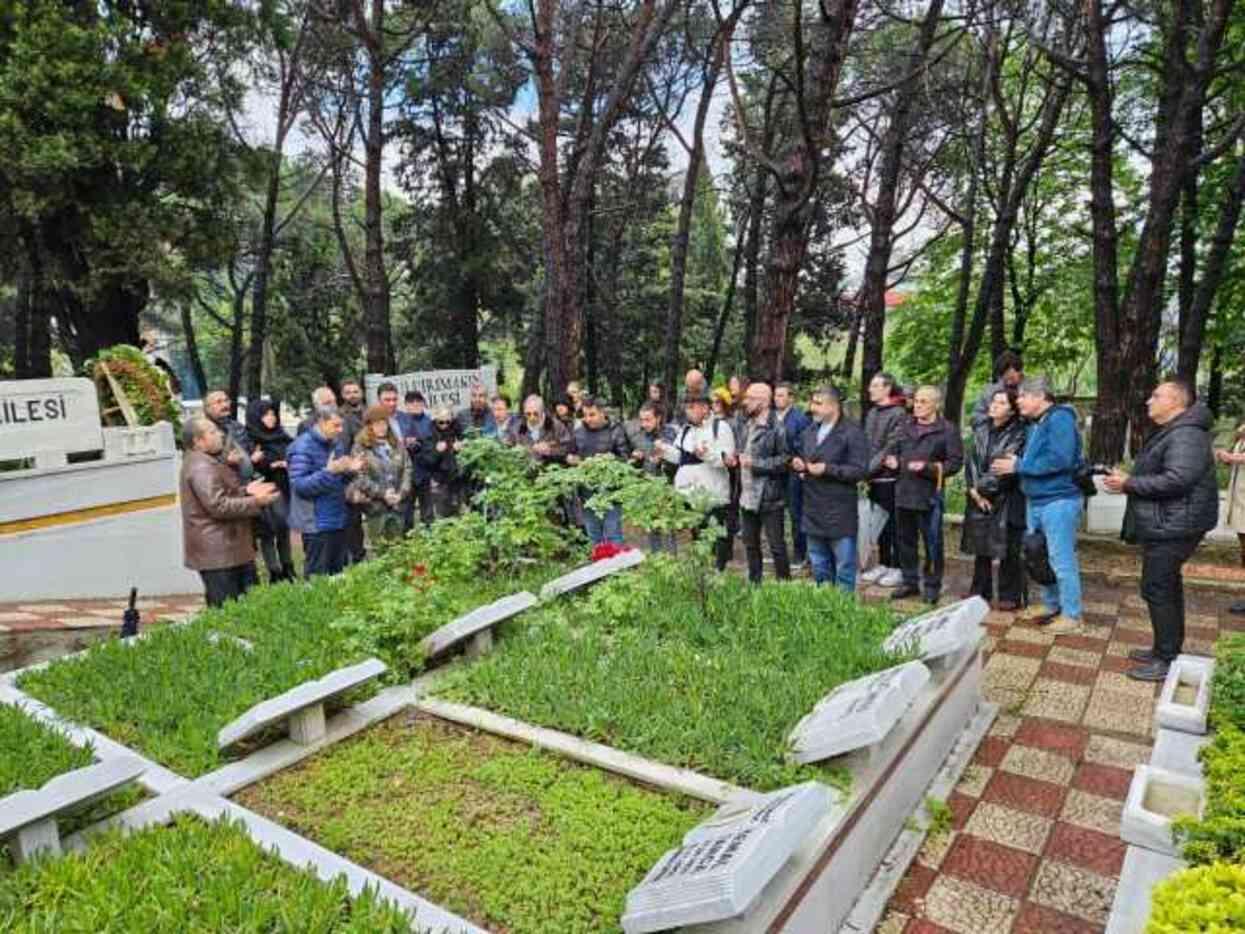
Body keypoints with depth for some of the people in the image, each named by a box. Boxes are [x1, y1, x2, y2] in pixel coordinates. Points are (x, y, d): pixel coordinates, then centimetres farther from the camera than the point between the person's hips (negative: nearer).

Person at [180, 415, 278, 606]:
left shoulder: (206, 462, 18)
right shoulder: (201, 467, -17)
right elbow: (218, 506, -24)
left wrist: (246, 491, 10)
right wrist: (255, 502, -20)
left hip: (225, 550, 11)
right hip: (217, 554, -11)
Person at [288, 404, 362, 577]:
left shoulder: (334, 443, 10)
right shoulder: (303, 447, -14)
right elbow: (299, 485, -21)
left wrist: (349, 471, 0)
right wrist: (329, 471, -29)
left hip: (338, 520, 8)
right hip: (317, 523, -8)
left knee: (337, 573, 16)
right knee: (317, 577, 2)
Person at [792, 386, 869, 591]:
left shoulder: (852, 433, -11)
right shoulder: (810, 431, 11)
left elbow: (860, 470, -16)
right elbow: (799, 454, 25)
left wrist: (827, 469, -20)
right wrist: (798, 464, 2)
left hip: (840, 513, -7)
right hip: (813, 510, 7)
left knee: (844, 566, 3)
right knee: (819, 566, 18)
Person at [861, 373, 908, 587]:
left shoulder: (898, 413, -11)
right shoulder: (871, 413, 12)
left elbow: (890, 448, -17)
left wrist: (868, 469, -19)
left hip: (889, 477, -7)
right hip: (874, 478, 7)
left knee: (892, 523, 1)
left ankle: (897, 568, 10)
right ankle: (883, 564, 25)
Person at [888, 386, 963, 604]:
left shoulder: (947, 430, -6)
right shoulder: (905, 427, 13)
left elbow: (955, 462, -10)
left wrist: (928, 468, -20)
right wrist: (894, 462, 2)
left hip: (929, 495, -6)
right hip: (903, 492, 6)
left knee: (932, 543, 4)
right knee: (905, 540, 13)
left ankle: (932, 585, 16)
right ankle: (910, 582, 26)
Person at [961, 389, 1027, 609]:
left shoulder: (1018, 434, -9)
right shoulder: (981, 431, 9)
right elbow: (970, 462, 5)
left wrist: (983, 488, -11)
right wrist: (975, 491, -6)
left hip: (1007, 500, -5)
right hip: (980, 499, 6)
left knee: (1008, 550, 0)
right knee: (981, 546, 12)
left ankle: (1010, 596, 11)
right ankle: (981, 590, 24)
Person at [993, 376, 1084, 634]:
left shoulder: (1060, 418, -14)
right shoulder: (1034, 423, 15)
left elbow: (1060, 459, -25)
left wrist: (1019, 466, -18)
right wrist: (1016, 466, -1)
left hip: (1059, 500, -9)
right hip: (1035, 501, 9)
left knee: (1061, 560, -4)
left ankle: (1071, 615, 6)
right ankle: (1050, 604, 30)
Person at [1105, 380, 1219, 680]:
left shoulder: (1186, 435, -19)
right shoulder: (1171, 432, 17)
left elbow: (1177, 480, -29)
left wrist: (1129, 483, -20)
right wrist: (1128, 480, 8)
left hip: (1172, 527, -11)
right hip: (1165, 525, 11)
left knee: (1157, 589, -7)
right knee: (1167, 587, 17)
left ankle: (1168, 661, 1)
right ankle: (1168, 649, 29)